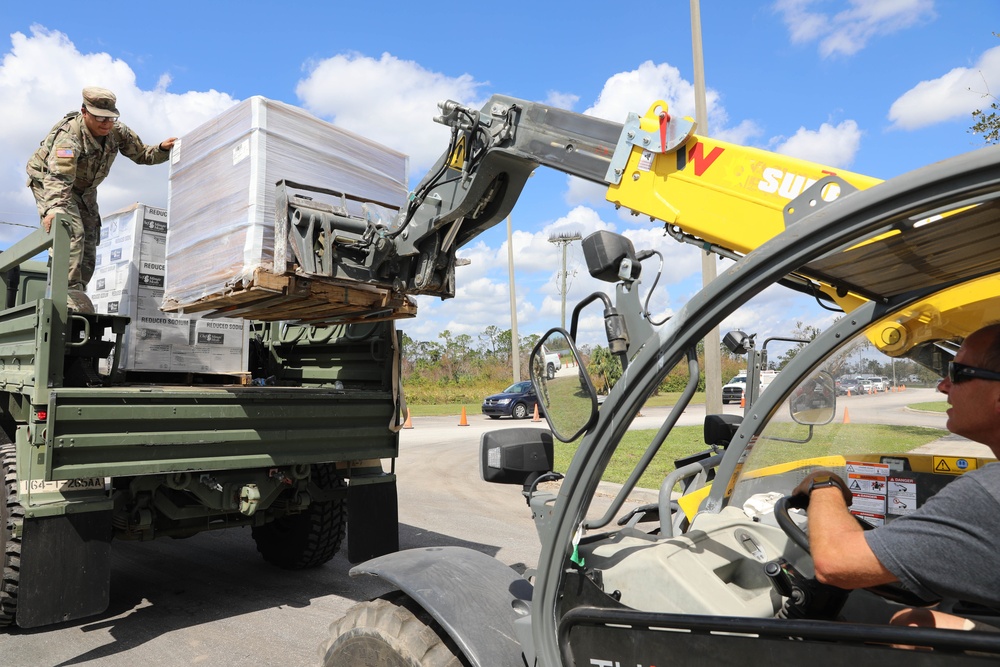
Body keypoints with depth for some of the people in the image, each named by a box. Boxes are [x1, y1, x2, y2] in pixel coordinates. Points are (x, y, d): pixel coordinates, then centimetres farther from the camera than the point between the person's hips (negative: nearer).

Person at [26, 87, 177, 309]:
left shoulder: (117, 132, -16)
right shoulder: (69, 135, -35)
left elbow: (142, 155, -2)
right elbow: (58, 176, -47)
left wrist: (162, 149, -23)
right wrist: (53, 208, -63)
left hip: (84, 190, 7)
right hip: (49, 182, -7)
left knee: (88, 245, 3)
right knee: (71, 233, -27)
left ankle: (77, 297, 10)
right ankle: (69, 291, -28)